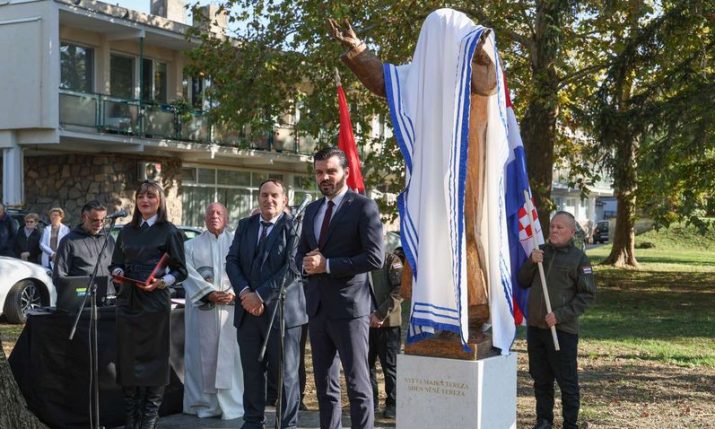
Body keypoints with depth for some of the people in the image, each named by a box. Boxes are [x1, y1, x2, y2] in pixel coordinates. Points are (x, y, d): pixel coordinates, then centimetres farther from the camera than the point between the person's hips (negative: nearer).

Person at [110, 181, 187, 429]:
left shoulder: (169, 232, 1)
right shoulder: (127, 231, 14)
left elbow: (180, 271, 0)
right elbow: (115, 263, 18)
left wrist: (161, 282, -16)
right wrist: (118, 272, -3)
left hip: (154, 301, -4)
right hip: (127, 300, 4)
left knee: (152, 357, -1)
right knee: (127, 357, 5)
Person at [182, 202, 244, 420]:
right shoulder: (192, 245, 12)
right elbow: (189, 274, 0)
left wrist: (234, 294, -14)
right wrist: (209, 293, -14)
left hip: (232, 308, 0)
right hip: (202, 309, 0)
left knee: (230, 355, -3)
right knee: (204, 355, 0)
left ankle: (231, 404, 2)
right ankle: (204, 403, 6)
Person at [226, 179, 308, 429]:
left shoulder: (294, 227, -3)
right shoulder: (245, 226, 15)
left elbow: (292, 268, -13)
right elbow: (232, 261, 8)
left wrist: (262, 296, -15)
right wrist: (245, 293, -9)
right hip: (248, 311, 5)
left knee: (286, 374, 1)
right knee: (252, 372, 10)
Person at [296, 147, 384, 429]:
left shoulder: (363, 207, -6)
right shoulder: (312, 210, 15)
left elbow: (375, 258, -15)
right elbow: (300, 254, 20)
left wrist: (327, 265, -17)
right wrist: (306, 265, -4)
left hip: (349, 307, -7)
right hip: (318, 307, 7)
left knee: (357, 384, -3)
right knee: (325, 384, 12)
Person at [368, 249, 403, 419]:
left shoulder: (391, 260, -3)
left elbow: (399, 290, -11)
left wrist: (381, 314, -16)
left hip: (388, 322, -4)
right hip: (367, 322, 4)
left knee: (389, 365, 1)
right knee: (366, 363, 6)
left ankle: (392, 403, 11)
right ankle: (370, 399, 19)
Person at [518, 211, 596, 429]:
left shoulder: (579, 258, -4)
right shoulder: (540, 251, 12)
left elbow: (587, 295, -7)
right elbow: (523, 281, 13)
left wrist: (561, 315, -16)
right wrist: (531, 263, -6)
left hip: (563, 329, -5)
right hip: (535, 326, 5)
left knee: (567, 380, 1)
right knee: (540, 378, 13)